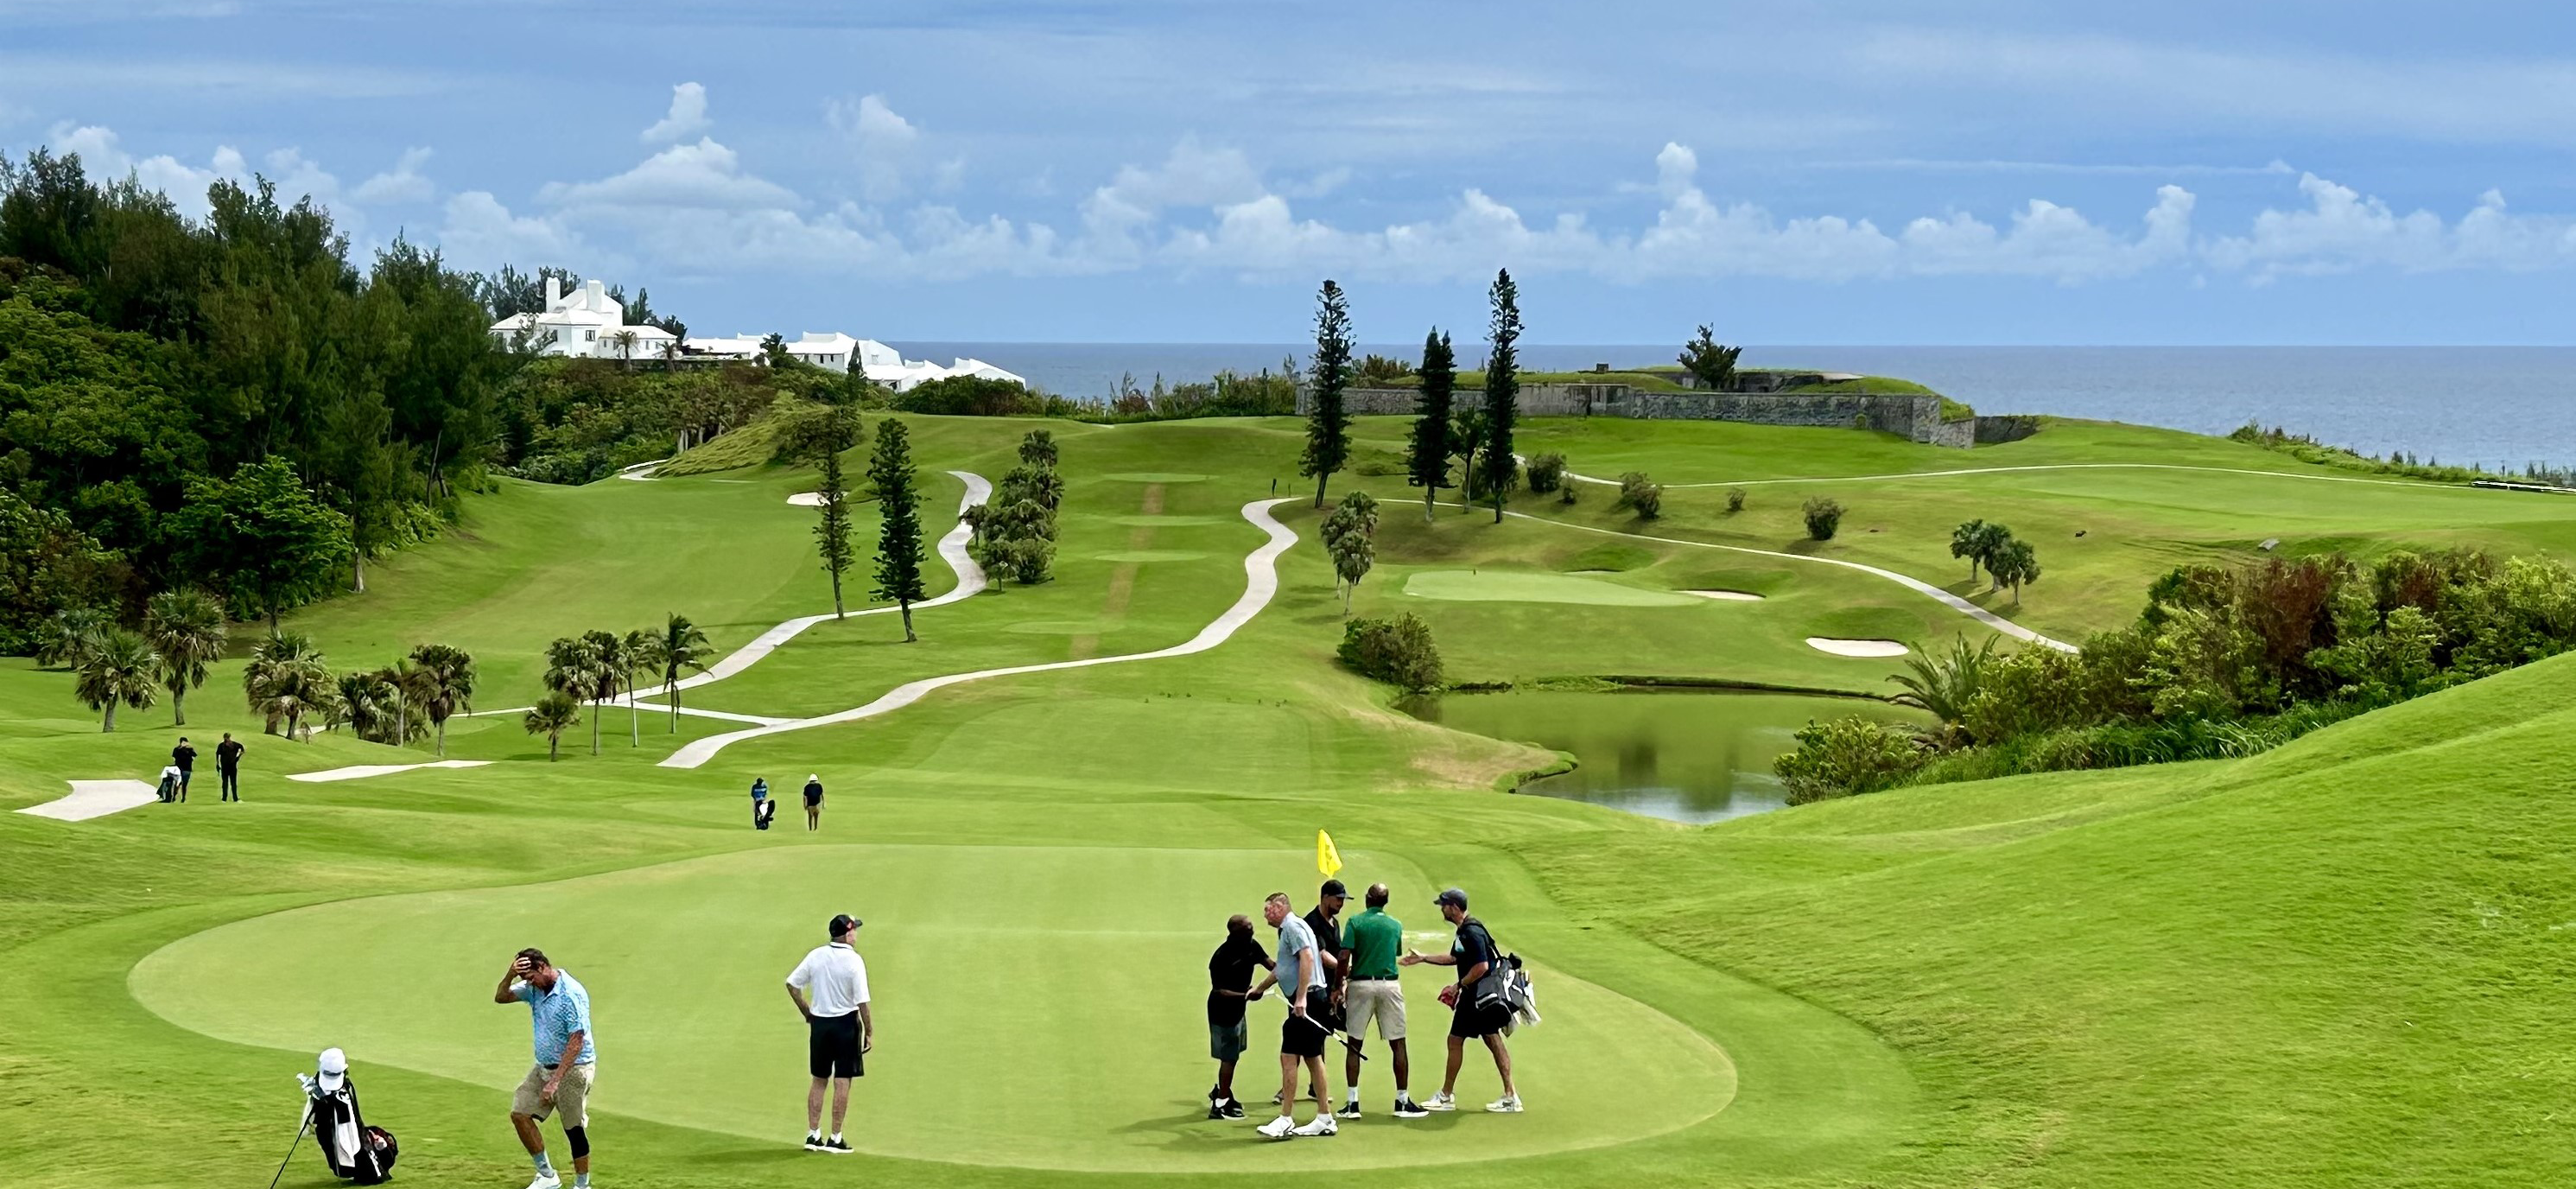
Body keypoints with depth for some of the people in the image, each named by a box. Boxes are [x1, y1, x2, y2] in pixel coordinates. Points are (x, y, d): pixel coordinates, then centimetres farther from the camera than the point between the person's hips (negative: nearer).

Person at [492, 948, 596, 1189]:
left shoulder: (571, 994, -23)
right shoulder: (534, 988, 2)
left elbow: (576, 1041, -24)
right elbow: (501, 997, 8)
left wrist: (555, 1081, -25)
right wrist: (510, 976, -15)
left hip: (572, 1069, -8)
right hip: (544, 1066, 8)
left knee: (574, 1129, -3)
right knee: (519, 1114, 3)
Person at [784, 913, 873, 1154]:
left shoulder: (816, 955, 0)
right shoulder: (854, 960, -14)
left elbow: (792, 983, 3)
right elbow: (861, 1001, -15)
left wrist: (806, 1012, 13)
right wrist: (869, 1032, -7)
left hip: (819, 1023, 5)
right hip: (845, 1024, -5)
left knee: (819, 1080, 13)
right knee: (842, 1082, 1)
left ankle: (813, 1135, 13)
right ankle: (835, 1139, 2)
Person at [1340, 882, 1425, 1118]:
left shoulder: (1356, 922, -2)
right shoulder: (1396, 926, 8)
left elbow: (1344, 957, -11)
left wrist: (1340, 985, 1)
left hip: (1361, 984, -1)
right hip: (1389, 984, 1)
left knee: (1355, 1045, 7)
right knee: (1398, 1045, 6)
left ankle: (1353, 1103, 4)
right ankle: (1402, 1101, 5)